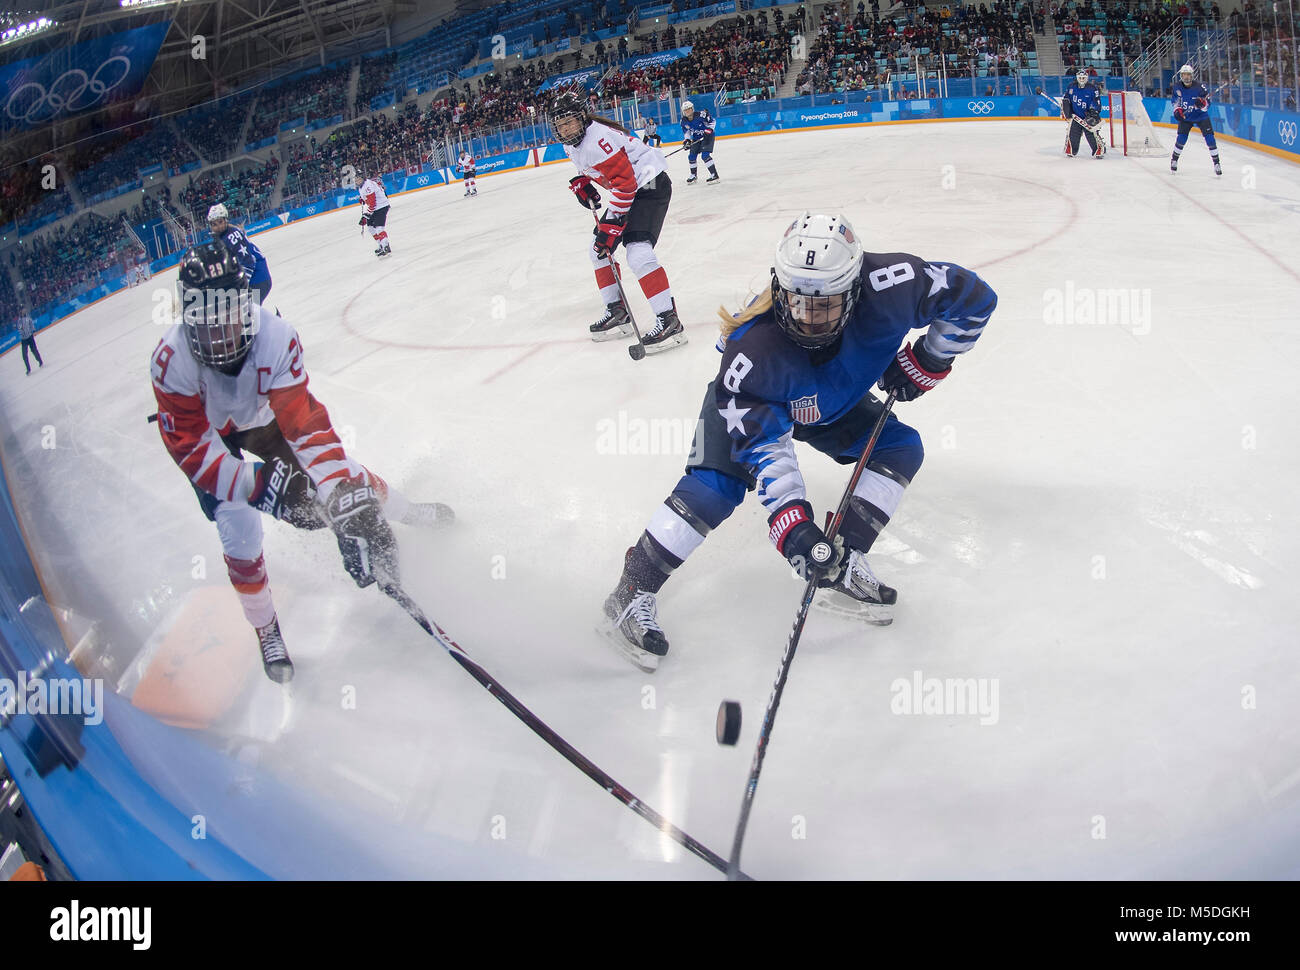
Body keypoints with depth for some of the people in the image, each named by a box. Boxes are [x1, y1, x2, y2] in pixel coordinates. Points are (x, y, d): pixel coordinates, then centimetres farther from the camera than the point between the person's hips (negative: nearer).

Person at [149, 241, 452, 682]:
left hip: (263, 414, 1)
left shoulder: (276, 337, -36)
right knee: (239, 529, -12)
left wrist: (343, 490, -44)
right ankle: (266, 629, 10)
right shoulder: (172, 360, -37)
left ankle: (412, 514, 32)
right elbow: (190, 446, -32)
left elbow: (303, 420, -35)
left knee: (344, 476, 0)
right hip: (204, 434, -1)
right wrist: (257, 485, -43)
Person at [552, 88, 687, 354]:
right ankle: (617, 312, 20)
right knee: (599, 249, 12)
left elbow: (624, 181, -27)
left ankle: (669, 320, -25)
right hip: (628, 190, 11)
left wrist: (611, 223, -25)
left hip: (650, 184, -11)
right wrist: (581, 182, 7)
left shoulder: (598, 138, -25)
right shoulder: (572, 143, 5)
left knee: (638, 251, -25)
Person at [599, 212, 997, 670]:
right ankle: (632, 594, -13)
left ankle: (844, 567, -8)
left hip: (832, 403, 5)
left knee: (900, 447, -10)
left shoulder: (889, 288, -37)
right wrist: (793, 525, -48)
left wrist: (926, 360, -17)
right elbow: (765, 448, -39)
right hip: (752, 402, -5)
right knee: (715, 486, -24)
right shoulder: (753, 349, -43)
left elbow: (972, 295, -21)